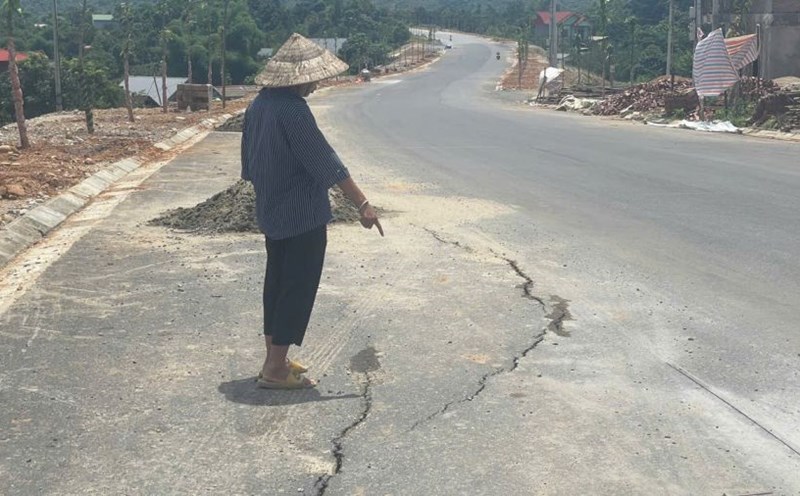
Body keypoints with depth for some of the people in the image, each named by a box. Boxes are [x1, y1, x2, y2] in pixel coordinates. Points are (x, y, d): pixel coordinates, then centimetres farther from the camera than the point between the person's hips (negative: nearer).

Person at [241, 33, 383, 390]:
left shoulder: (259, 105, 6)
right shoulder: (293, 110, -22)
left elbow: (250, 162, 14)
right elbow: (325, 162, -23)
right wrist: (362, 204, -20)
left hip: (272, 213, 9)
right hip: (303, 215, -9)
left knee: (277, 284, 16)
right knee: (298, 289, 0)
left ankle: (273, 360, 25)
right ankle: (276, 370, 5)